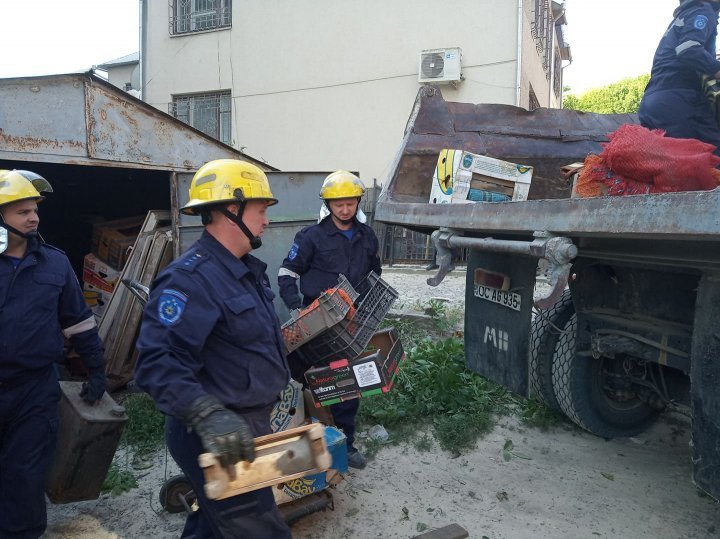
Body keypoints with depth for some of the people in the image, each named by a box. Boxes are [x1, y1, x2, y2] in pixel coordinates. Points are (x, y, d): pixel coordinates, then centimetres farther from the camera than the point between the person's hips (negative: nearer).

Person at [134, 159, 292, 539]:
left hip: (244, 430, 10)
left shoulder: (246, 268, 10)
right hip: (218, 440, -10)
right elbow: (158, 363, -31)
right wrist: (208, 414, -42)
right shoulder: (190, 278, -24)